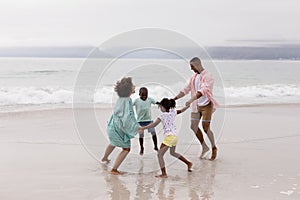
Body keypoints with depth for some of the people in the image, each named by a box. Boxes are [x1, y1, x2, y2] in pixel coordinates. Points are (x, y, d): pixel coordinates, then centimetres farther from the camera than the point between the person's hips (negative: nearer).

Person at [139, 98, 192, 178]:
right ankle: (188, 163, 41)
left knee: (160, 154, -7)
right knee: (172, 153, 32)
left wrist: (143, 128, -20)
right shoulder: (173, 112, 8)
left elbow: (154, 124, -18)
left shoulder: (163, 115, -10)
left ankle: (164, 174, -14)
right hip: (175, 136, 9)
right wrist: (187, 106, 42)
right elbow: (181, 111, 27)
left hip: (169, 137, -9)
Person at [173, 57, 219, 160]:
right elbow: (186, 90, 14)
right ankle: (205, 147, 21)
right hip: (196, 105, 8)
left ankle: (214, 148, 14)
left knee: (206, 128, -7)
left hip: (206, 105, -8)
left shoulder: (207, 76, -16)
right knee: (194, 126, 5)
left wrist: (191, 100, -39)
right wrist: (174, 99, 7)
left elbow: (202, 91, -29)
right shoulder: (194, 77, 10)